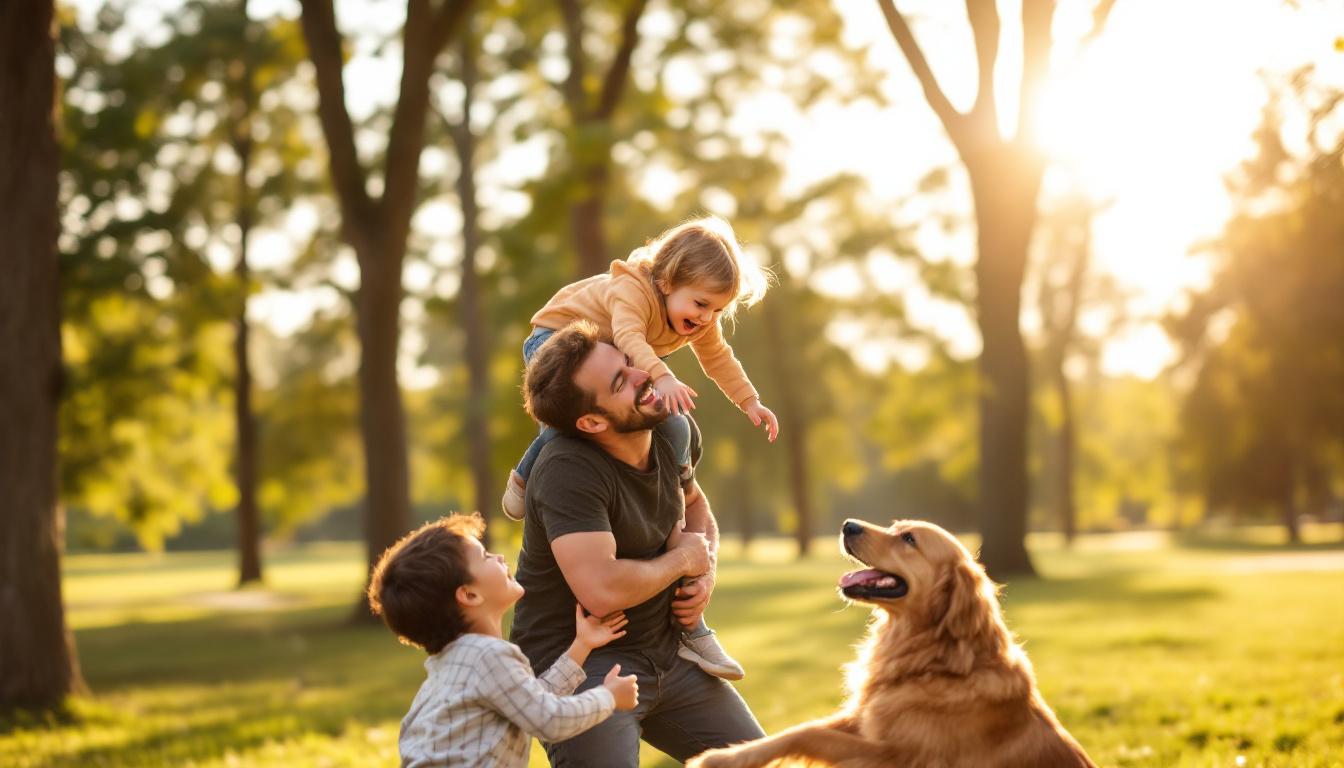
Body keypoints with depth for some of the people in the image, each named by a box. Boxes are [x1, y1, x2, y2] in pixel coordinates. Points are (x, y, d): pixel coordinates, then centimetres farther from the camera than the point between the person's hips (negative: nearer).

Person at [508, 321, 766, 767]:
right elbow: (602, 590, -37)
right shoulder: (568, 471, -26)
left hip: (666, 655, 8)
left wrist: (706, 572, 0)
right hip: (575, 661, -7)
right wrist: (681, 560, -18)